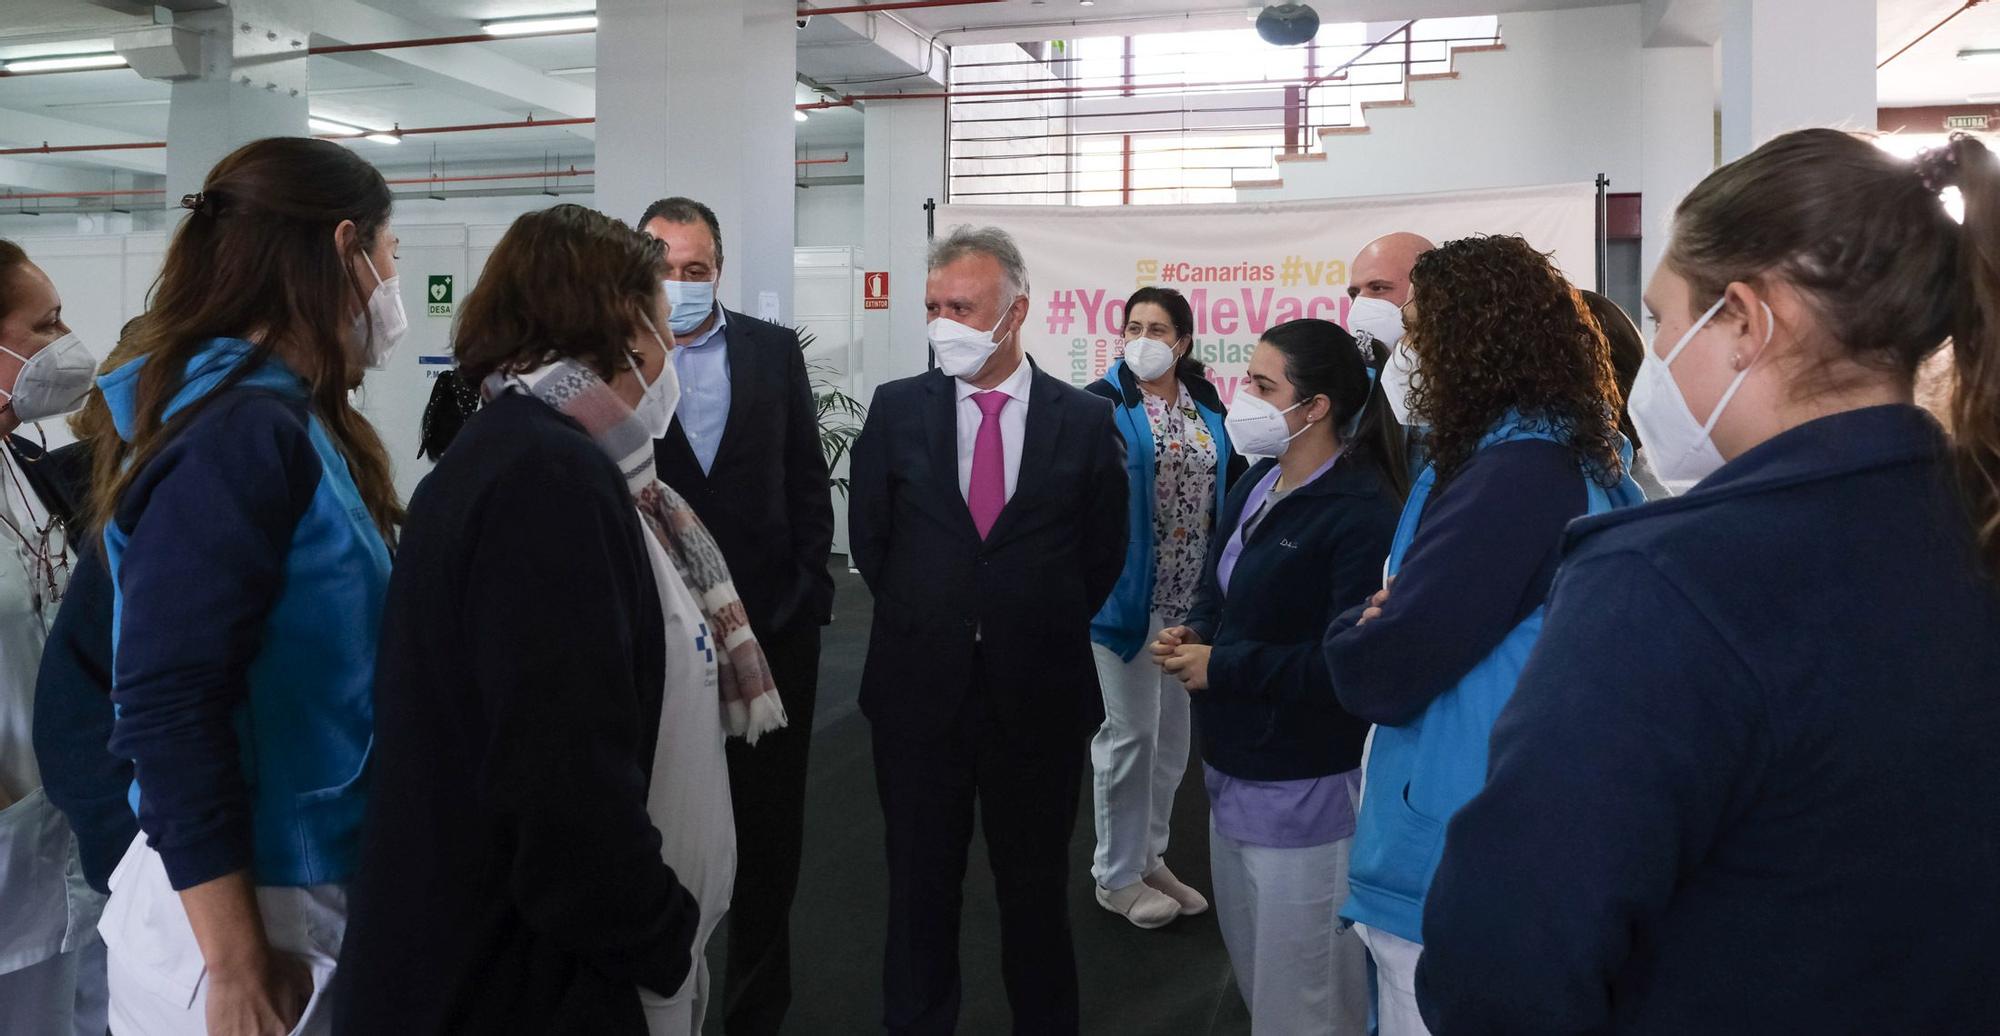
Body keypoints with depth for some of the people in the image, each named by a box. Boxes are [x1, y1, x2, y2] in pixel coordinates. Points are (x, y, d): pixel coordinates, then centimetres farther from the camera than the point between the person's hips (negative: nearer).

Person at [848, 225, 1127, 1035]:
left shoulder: (1087, 421, -4)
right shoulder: (895, 409, -1)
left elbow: (1103, 557, 4)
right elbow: (869, 541, 8)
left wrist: (1040, 634, 3)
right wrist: (927, 624, 6)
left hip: (1039, 696, -1)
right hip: (919, 693, 1)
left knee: (1037, 891, 15)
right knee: (920, 891, 14)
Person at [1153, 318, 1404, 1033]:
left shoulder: (1361, 513, -21)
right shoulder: (1259, 485, 7)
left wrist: (1221, 667, -19)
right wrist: (1192, 636, -5)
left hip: (1304, 793, -9)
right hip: (1233, 775, 9)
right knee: (1251, 974, 26)